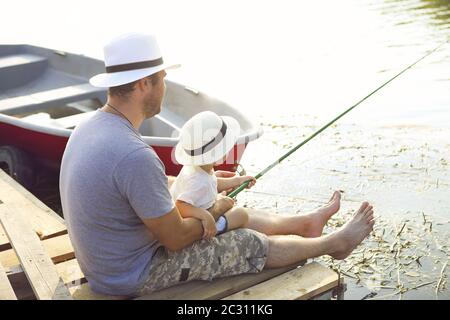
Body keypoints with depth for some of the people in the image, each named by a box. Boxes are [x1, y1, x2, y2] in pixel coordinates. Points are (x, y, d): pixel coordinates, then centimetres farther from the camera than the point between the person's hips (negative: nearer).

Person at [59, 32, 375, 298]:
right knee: (253, 244, 5)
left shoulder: (91, 127, -4)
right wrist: (215, 210, -3)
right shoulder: (135, 155, -35)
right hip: (134, 276, -8)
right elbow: (177, 238, -23)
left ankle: (307, 222, 38)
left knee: (235, 217, 17)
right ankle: (334, 243, 30)